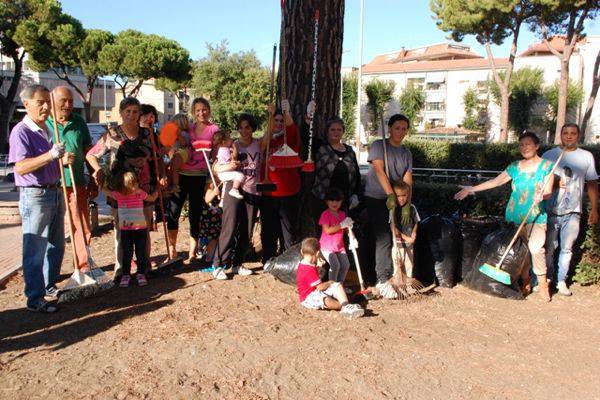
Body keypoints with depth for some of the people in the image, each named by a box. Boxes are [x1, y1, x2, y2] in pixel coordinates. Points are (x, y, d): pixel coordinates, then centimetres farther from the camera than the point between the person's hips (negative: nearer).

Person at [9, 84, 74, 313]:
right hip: (35, 196, -9)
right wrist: (50, 155, -34)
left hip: (55, 193, 9)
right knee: (35, 251, -2)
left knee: (56, 246, 18)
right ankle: (35, 300, 6)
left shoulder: (46, 130, 13)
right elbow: (20, 167, -24)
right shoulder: (21, 132, -13)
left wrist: (63, 160, 3)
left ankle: (49, 286, 33)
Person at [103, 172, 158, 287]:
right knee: (127, 254, 3)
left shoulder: (140, 193, -2)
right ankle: (126, 275, 15)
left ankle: (141, 274, 19)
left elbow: (152, 198, 14)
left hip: (141, 229, 1)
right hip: (125, 230, 0)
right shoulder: (118, 195, -6)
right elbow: (105, 191, 3)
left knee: (141, 253, 6)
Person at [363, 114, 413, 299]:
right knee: (384, 238, -12)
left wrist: (407, 204, -9)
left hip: (396, 199, 6)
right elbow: (379, 171, -15)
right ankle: (383, 280, -9)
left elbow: (408, 180, 3)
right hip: (376, 198, -5)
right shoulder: (379, 145, -3)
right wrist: (391, 195, -24)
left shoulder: (406, 153, 13)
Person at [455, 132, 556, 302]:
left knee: (535, 247, -21)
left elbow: (548, 191, -7)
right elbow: (495, 181, 4)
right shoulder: (515, 167, 6)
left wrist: (541, 196, -30)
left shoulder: (546, 166, -2)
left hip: (536, 216, -3)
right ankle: (525, 281, 25)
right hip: (515, 215, 4)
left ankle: (543, 282, -3)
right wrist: (472, 189, -2)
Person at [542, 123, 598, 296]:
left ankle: (561, 281, 19)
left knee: (567, 248, 7)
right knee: (548, 248, 6)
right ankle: (547, 279, 23)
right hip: (551, 211, -1)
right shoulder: (549, 155, 1)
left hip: (573, 213, 1)